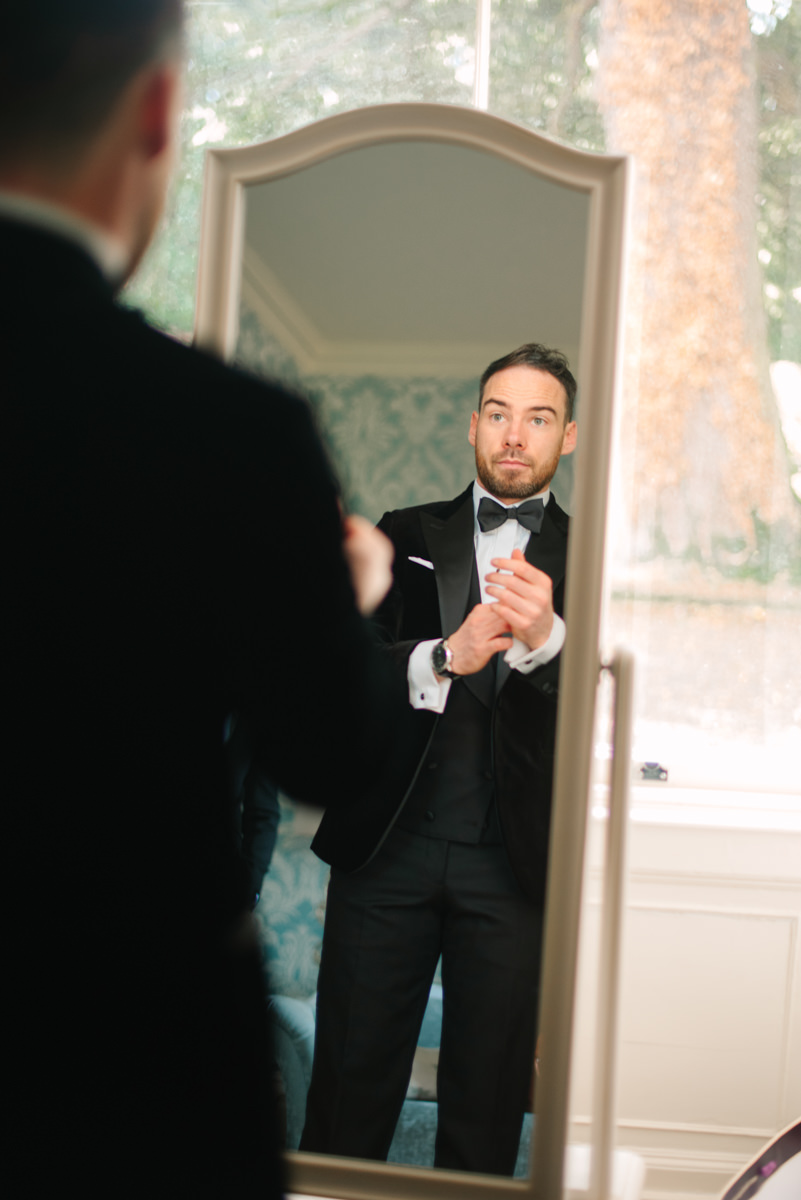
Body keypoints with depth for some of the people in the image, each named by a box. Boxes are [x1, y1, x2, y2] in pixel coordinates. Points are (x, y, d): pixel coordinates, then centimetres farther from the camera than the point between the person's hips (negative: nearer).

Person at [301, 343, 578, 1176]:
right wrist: (445, 658, -19)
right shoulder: (403, 538, 12)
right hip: (389, 849, 1)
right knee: (349, 1086, 4)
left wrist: (546, 639, -24)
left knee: (487, 1101, 8)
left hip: (514, 863, 0)